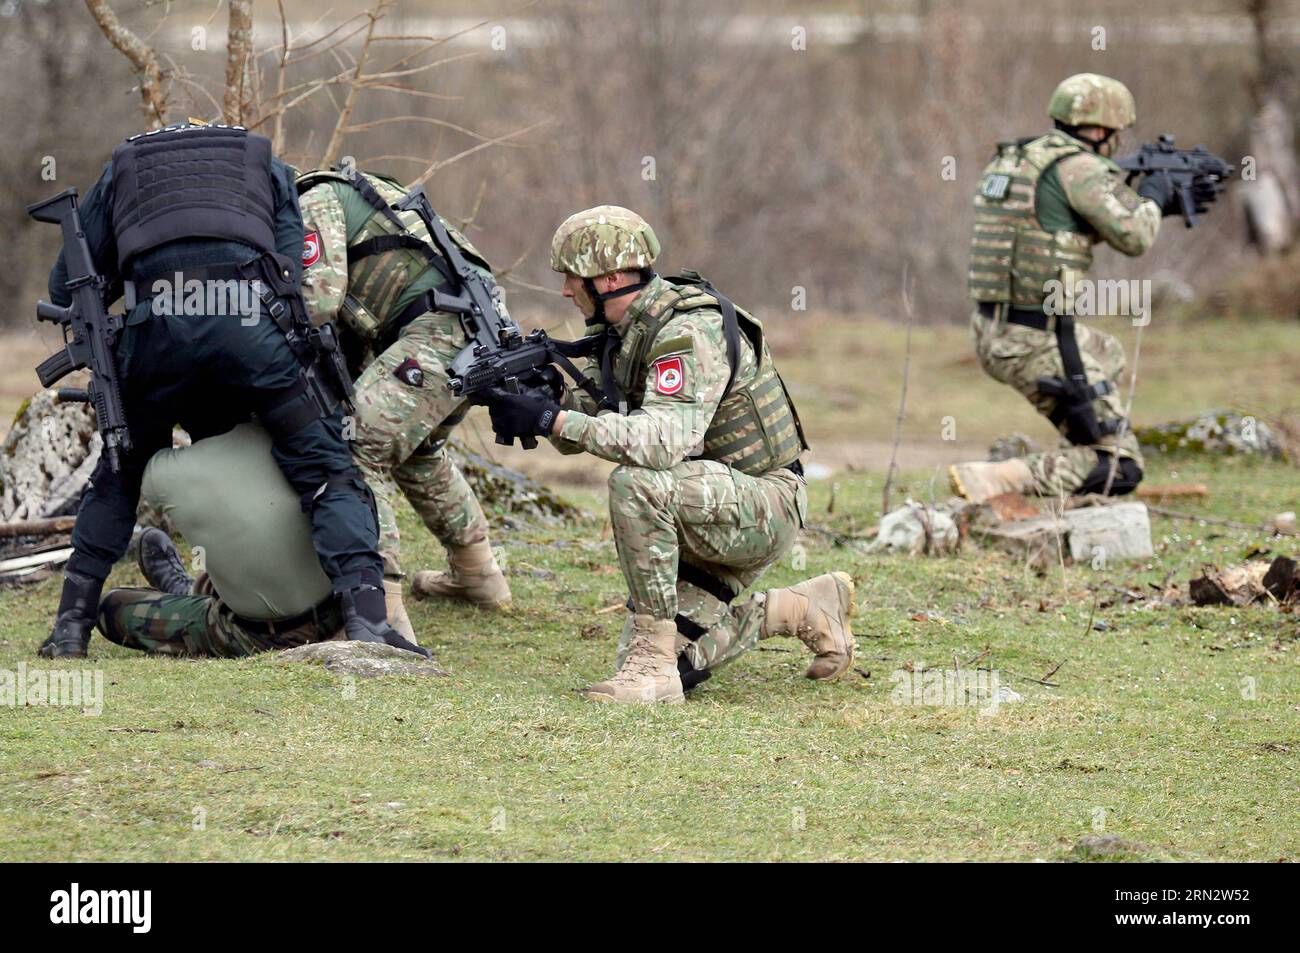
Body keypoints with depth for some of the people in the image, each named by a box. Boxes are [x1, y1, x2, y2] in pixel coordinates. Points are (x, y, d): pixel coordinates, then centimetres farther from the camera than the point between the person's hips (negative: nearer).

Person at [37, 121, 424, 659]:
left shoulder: (121, 170, 34)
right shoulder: (268, 169, 33)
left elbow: (65, 287, 28)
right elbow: (294, 273, 19)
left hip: (154, 329, 1)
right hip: (249, 321, -1)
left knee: (121, 473, 26)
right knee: (328, 476, 6)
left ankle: (72, 620, 20)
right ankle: (366, 620, -13)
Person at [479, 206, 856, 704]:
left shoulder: (688, 330, -23)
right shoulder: (624, 331, 6)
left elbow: (666, 440, -38)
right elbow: (583, 426, 9)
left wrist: (553, 419, -37)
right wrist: (545, 397, -13)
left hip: (763, 506, -10)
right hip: (704, 515, 10)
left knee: (636, 481, -33)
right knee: (672, 659, 3)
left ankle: (653, 665, -27)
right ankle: (805, 610, 23)